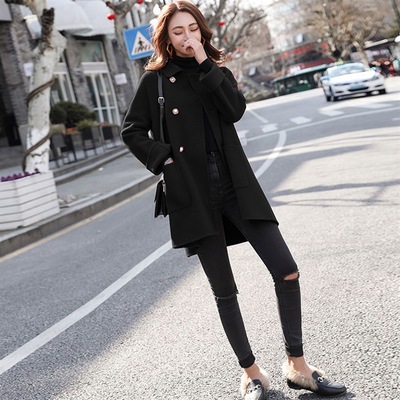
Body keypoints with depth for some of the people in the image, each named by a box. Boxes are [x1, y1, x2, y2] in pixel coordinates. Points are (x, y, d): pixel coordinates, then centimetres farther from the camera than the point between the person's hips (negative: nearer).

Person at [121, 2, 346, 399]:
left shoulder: (218, 72, 12)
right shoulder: (155, 79, 5)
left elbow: (235, 110, -8)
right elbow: (132, 131, 6)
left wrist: (204, 63, -8)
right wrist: (164, 158, -7)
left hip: (236, 185, 3)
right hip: (194, 194, -2)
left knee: (287, 271, -4)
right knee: (224, 290, 4)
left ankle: (297, 365, 11)